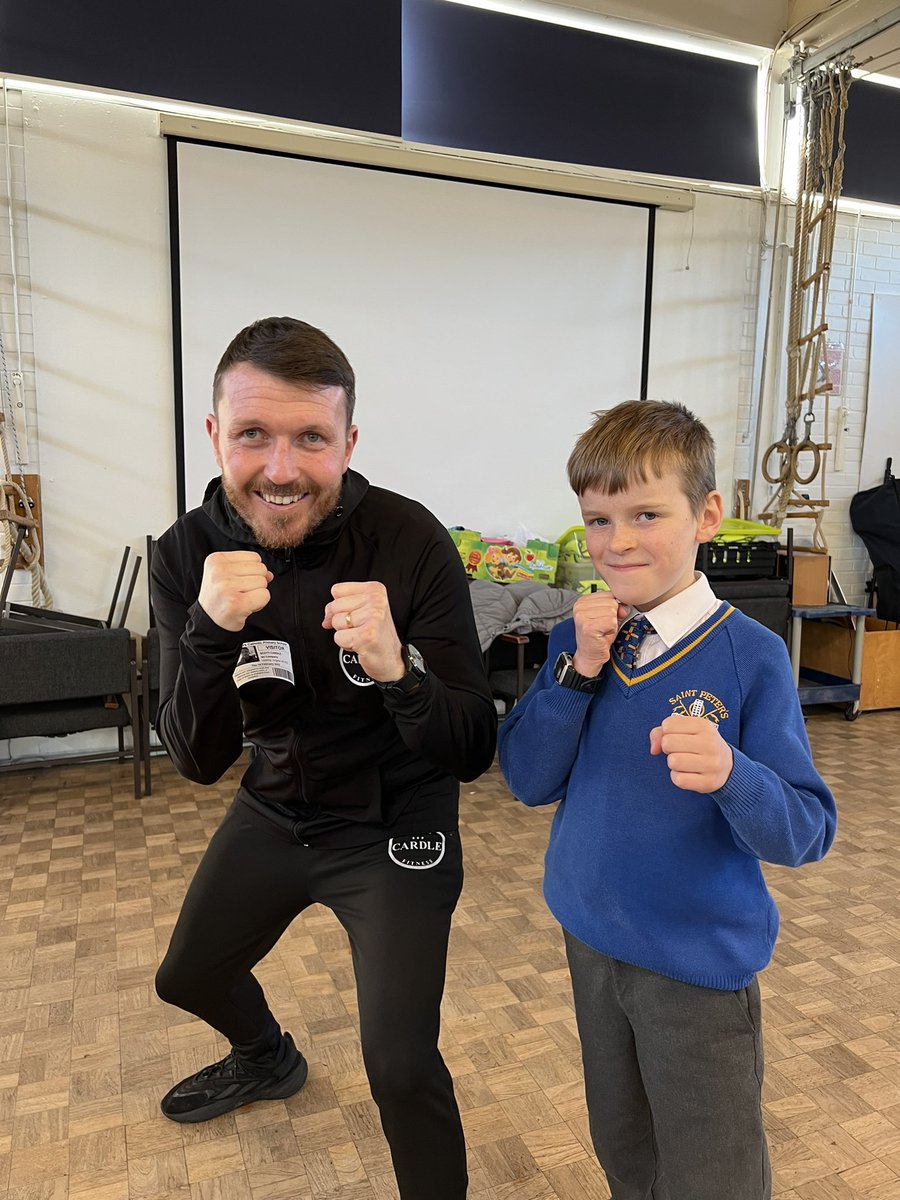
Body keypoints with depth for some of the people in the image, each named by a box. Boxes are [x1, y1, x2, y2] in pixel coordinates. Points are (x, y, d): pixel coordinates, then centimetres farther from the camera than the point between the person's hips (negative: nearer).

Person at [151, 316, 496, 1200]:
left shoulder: (411, 542, -27)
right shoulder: (187, 554, -16)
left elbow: (472, 753, -25)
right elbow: (199, 761, -17)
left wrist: (395, 671, -45)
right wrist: (210, 631, -35)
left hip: (394, 828, -4)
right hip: (275, 812, 5)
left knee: (401, 1068, -8)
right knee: (189, 977, 26)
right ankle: (268, 1060, 62)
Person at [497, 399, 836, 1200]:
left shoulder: (751, 656, -19)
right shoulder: (578, 639, -6)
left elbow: (807, 833, -18)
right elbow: (528, 781, -9)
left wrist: (729, 773, -39)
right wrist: (578, 671, -21)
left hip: (701, 961, -4)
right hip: (592, 942, 5)